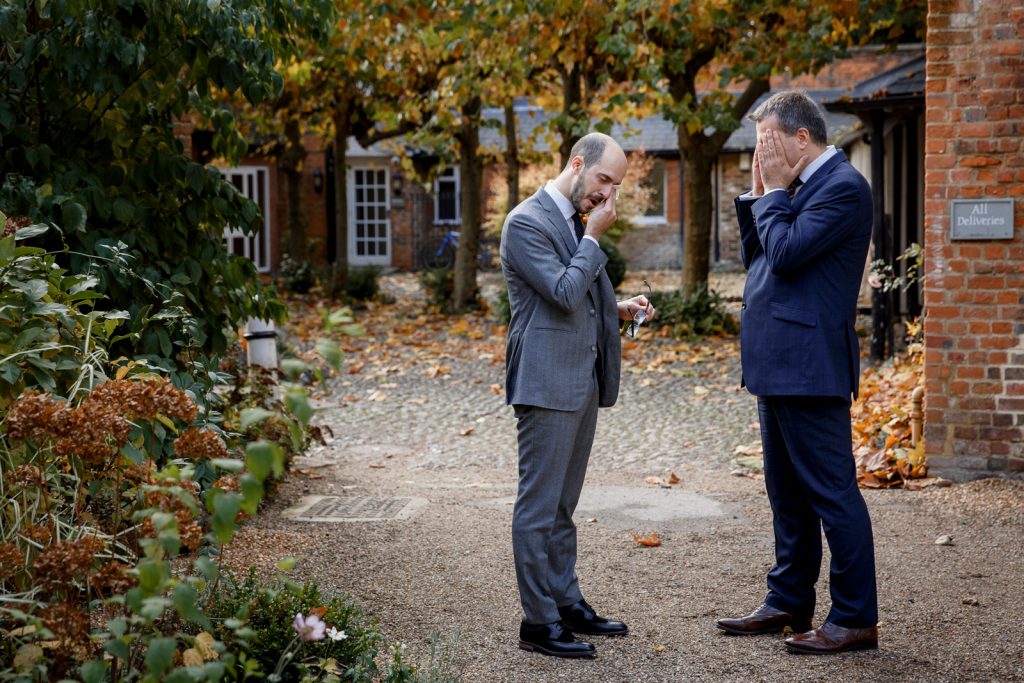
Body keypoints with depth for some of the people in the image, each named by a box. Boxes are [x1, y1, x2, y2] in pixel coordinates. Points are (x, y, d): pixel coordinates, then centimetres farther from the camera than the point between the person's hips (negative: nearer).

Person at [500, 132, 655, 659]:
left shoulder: (576, 221, 17)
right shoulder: (527, 222, -13)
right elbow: (564, 293, -21)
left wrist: (619, 309, 10)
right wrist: (594, 236, -13)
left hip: (581, 381, 10)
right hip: (547, 383, -9)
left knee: (562, 505, 16)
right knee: (539, 505, -4)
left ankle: (566, 603, 24)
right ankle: (537, 622, 1)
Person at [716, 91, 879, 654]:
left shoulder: (842, 186, -14)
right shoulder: (799, 188, 16)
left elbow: (785, 253, -22)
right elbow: (754, 256, 17)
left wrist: (773, 192, -8)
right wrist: (759, 193, 8)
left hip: (808, 368, -10)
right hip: (778, 364, 10)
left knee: (831, 492, -4)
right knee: (788, 492, 17)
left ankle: (855, 618, 2)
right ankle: (789, 602, 27)